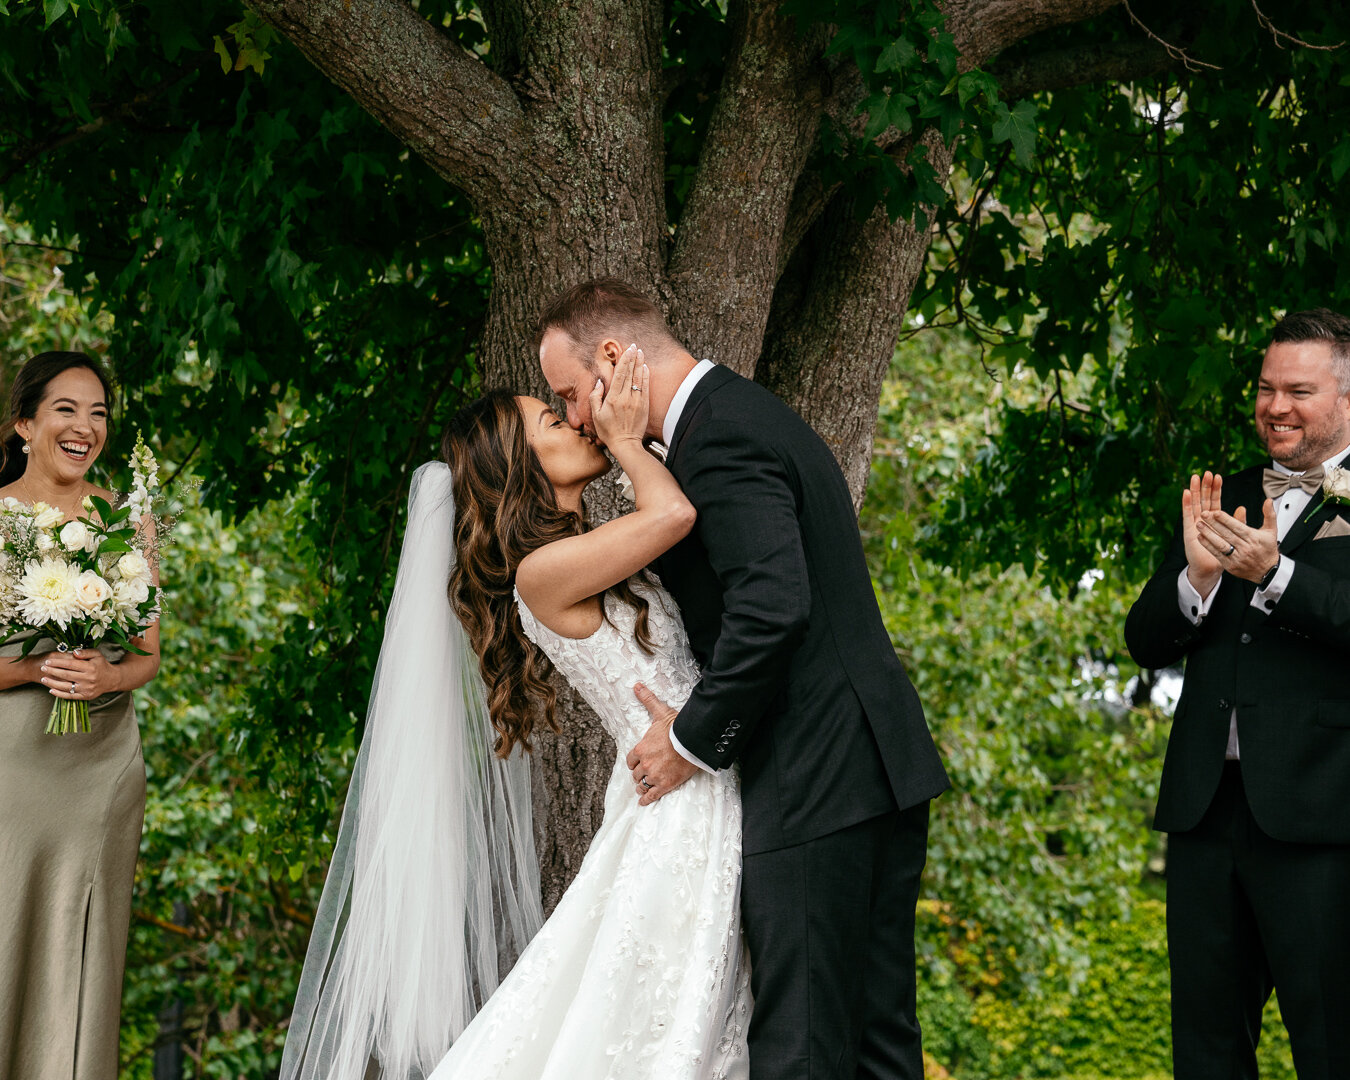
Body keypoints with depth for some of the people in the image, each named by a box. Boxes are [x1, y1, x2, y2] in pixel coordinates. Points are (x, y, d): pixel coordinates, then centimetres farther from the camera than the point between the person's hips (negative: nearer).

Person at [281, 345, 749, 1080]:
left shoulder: (594, 561, 16)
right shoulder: (543, 571, -13)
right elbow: (673, 513, -20)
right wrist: (625, 441, -6)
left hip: (708, 808, 9)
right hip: (672, 815, -9)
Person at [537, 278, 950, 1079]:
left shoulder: (718, 435, -13)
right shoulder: (756, 413, 19)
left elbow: (771, 606, -25)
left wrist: (693, 741, -13)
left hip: (814, 787, -10)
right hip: (881, 768, 10)